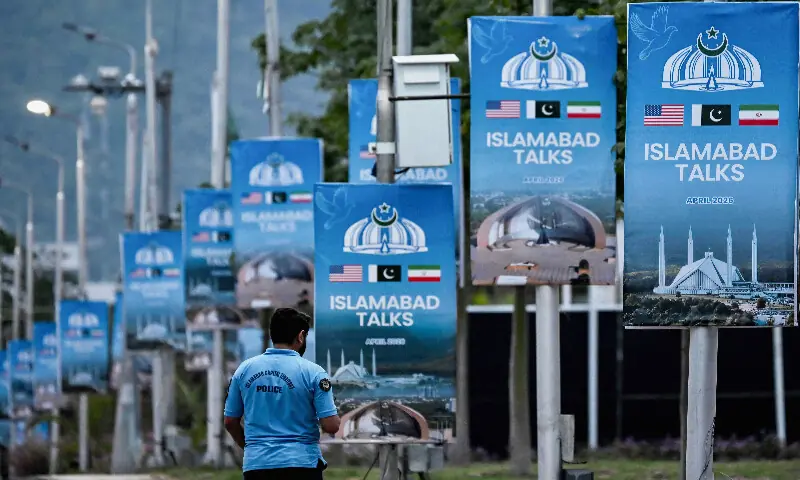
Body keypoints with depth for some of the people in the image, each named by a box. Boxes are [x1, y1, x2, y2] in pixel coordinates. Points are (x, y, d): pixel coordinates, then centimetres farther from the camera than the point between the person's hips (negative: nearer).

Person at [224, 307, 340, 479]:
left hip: (256, 465, 3)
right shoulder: (312, 372, -6)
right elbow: (331, 425, -9)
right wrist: (336, 418, 15)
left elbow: (230, 421, 11)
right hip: (301, 465, -3)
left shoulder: (244, 369, 4)